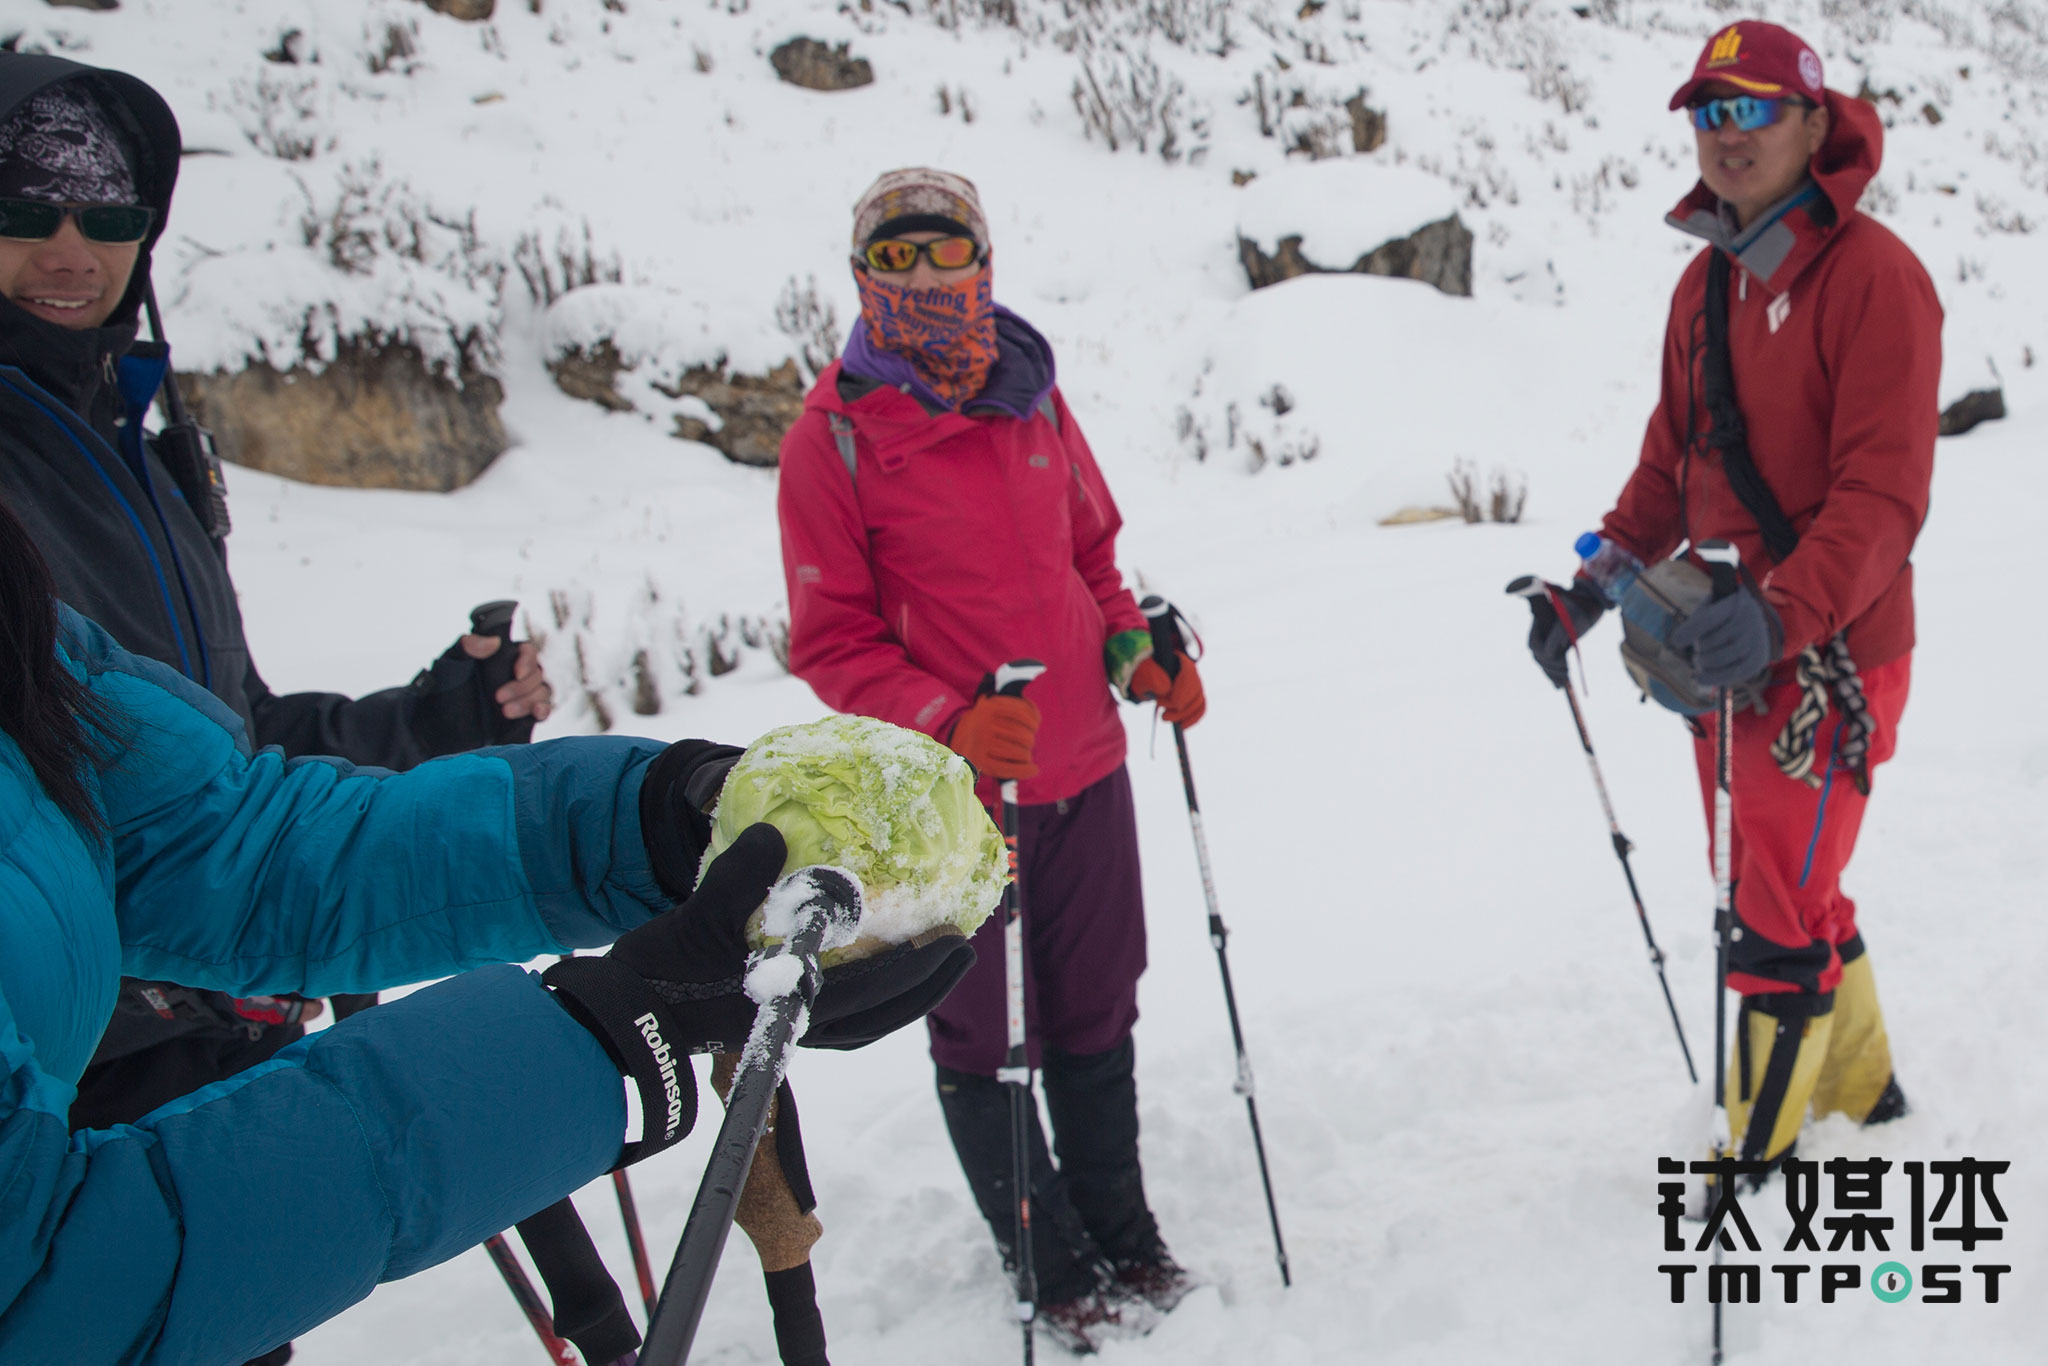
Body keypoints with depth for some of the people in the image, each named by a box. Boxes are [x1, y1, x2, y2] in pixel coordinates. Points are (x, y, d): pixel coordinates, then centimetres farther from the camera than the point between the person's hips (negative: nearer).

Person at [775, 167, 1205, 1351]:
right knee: (985, 1038, 9)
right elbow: (832, 642, -9)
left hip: (1085, 767, 4)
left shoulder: (1034, 398, 6)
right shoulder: (834, 436, -9)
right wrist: (950, 723, -24)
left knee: (1096, 1017, 15)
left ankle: (1121, 1229, 36)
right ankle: (1048, 1259, 30)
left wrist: (1140, 655, 1)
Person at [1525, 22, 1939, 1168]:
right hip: (1724, 648, 8)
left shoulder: (1872, 273, -14)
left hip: (1828, 655, -8)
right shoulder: (1706, 282, 10)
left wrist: (1782, 616, -34)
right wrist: (1595, 586, 7)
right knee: (1774, 891, 19)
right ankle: (1859, 1088, 40)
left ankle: (1759, 1165, 13)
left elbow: (1884, 495, -22)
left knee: (1778, 920, -2)